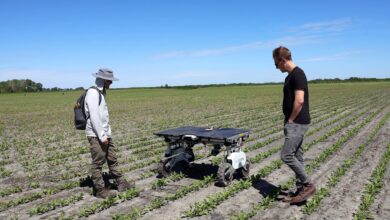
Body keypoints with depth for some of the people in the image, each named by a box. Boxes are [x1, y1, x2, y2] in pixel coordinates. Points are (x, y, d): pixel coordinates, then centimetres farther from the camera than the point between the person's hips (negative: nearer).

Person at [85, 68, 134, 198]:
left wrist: (106, 134, 17)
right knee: (98, 163, 0)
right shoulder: (93, 93, -14)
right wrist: (102, 136, -20)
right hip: (96, 135, -10)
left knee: (112, 160, 15)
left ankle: (121, 183, 24)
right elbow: (94, 116, -20)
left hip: (105, 134, 10)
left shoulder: (101, 93, 16)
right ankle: (100, 190, 9)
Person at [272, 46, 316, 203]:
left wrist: (290, 120, -14)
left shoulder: (297, 74, -15)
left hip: (297, 123, -10)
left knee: (286, 155, -10)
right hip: (294, 123, 10)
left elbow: (299, 101, -23)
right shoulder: (290, 76, 16)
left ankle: (308, 185, 4)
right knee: (296, 156, 12)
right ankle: (300, 189, 21)